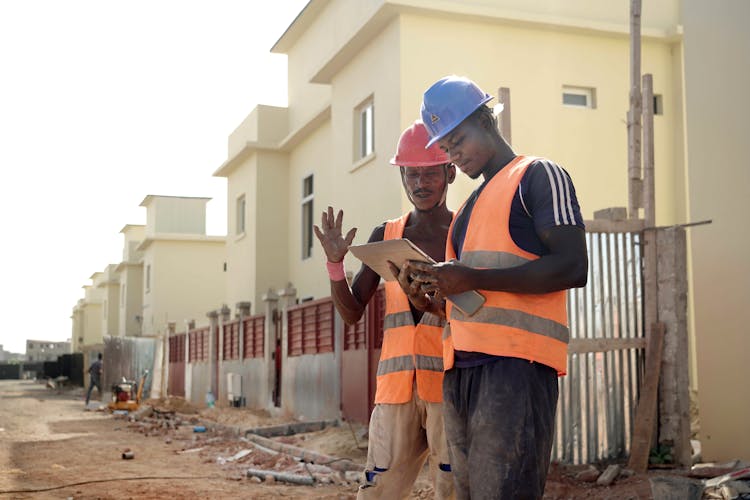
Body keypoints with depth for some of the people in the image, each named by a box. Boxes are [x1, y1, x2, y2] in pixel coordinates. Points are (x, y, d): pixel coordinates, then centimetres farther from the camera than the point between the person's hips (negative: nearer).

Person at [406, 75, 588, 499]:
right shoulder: (469, 208, 28)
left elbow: (573, 267, -10)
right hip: (460, 369, 8)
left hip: (515, 364, -8)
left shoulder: (537, 175, 4)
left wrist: (474, 279, -15)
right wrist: (433, 287, 8)